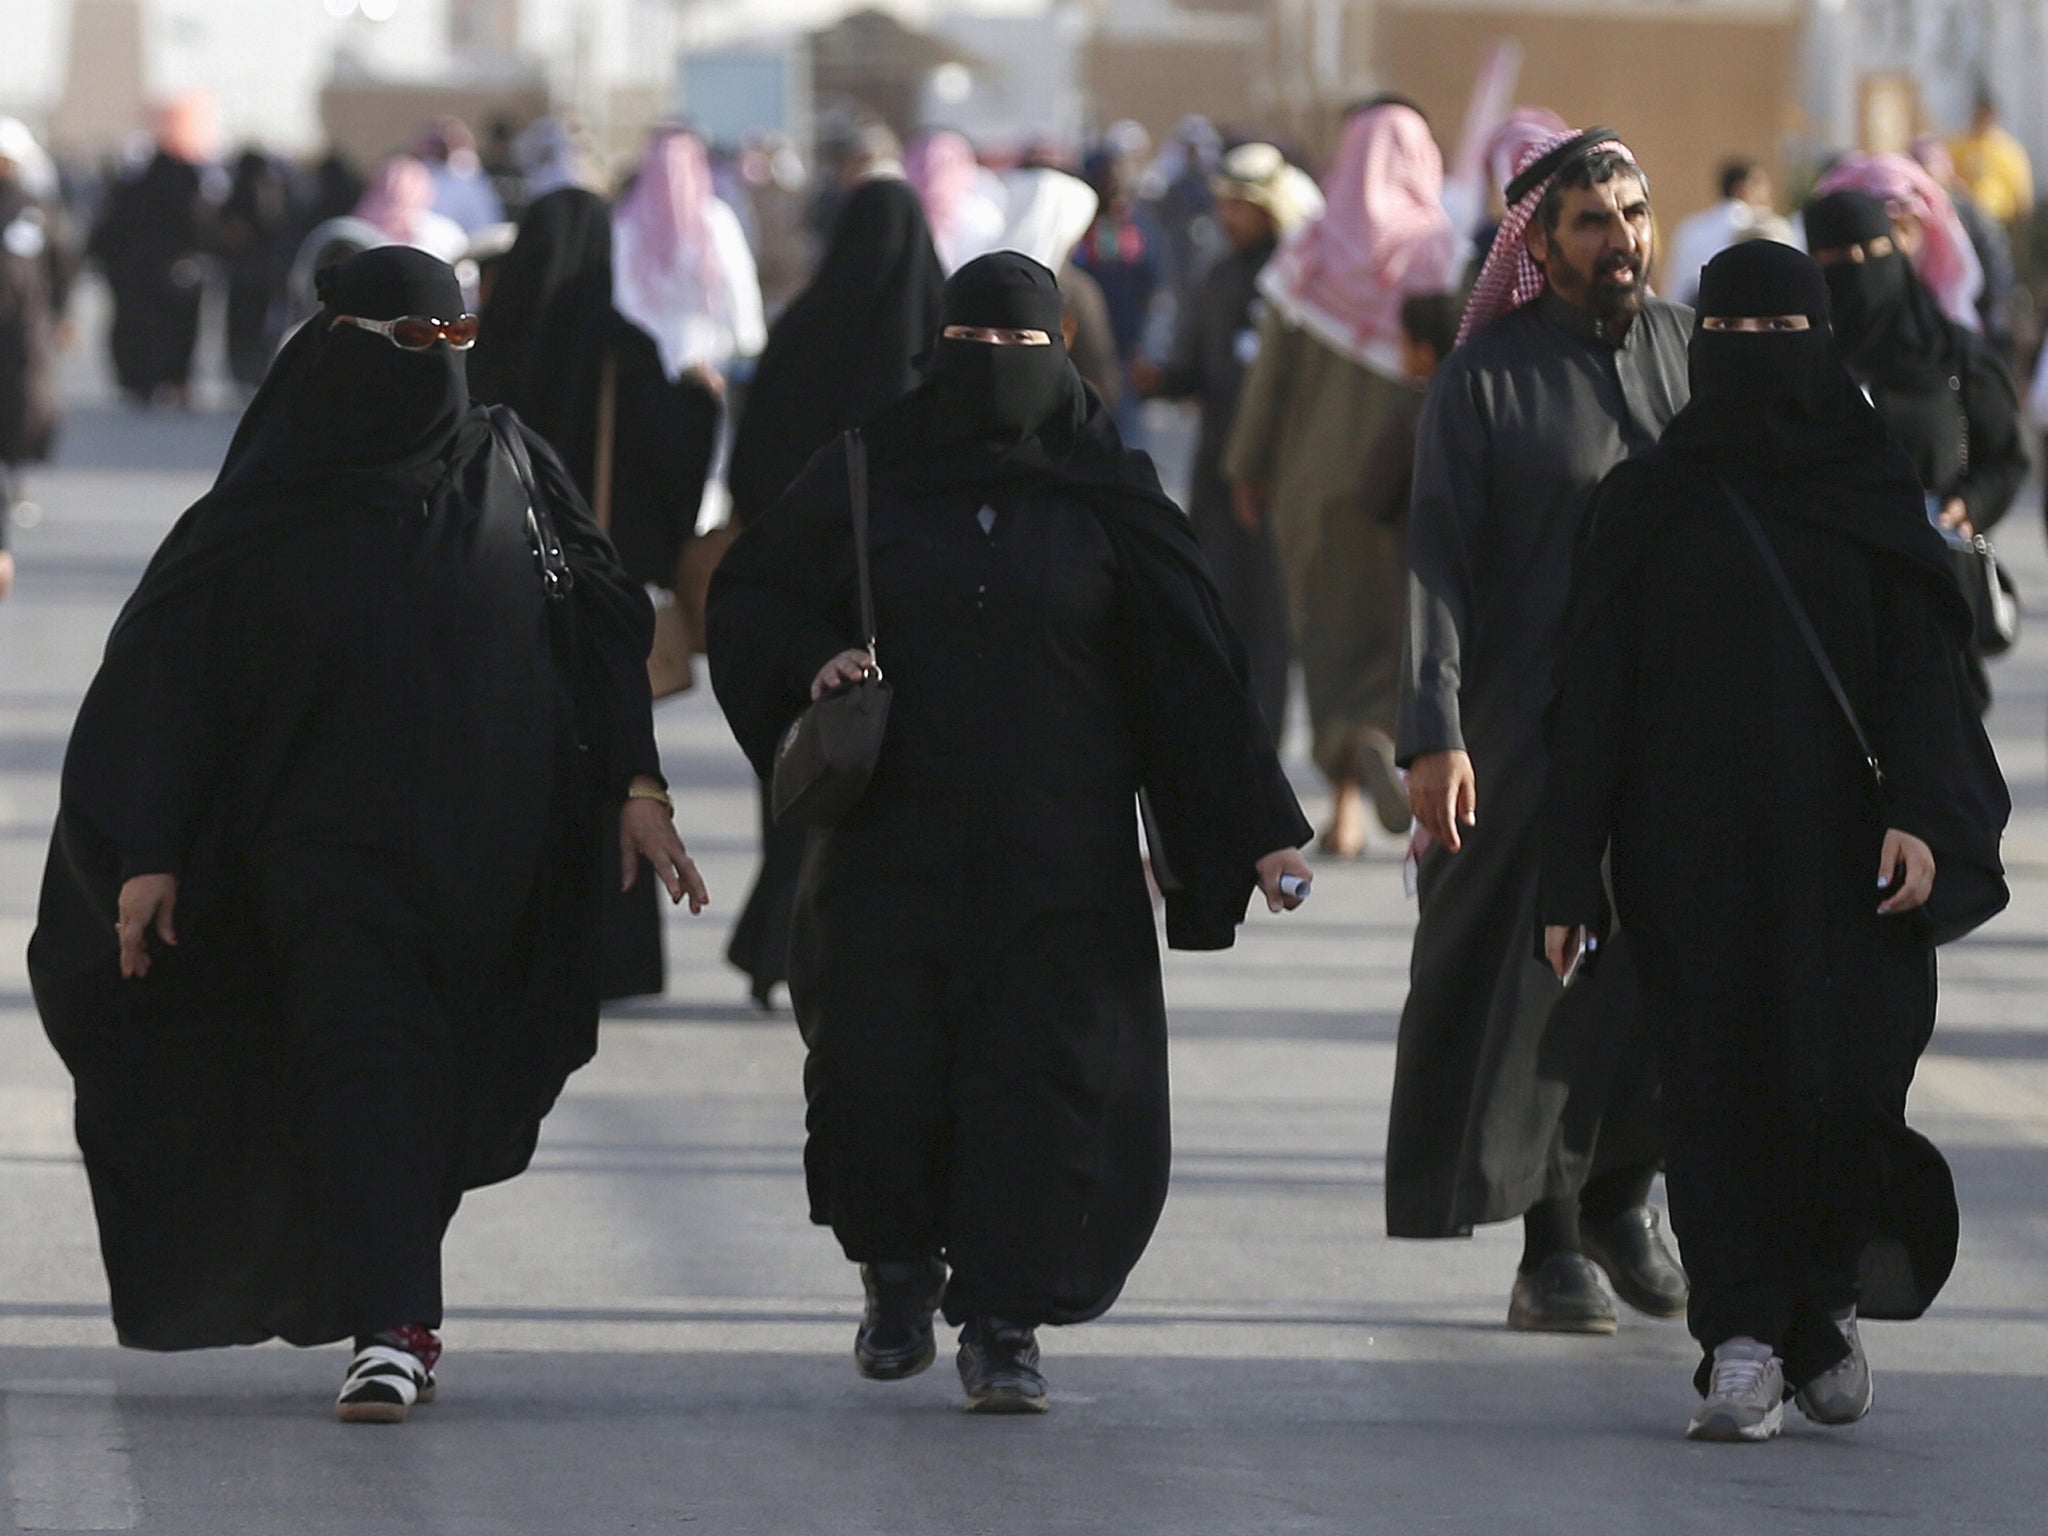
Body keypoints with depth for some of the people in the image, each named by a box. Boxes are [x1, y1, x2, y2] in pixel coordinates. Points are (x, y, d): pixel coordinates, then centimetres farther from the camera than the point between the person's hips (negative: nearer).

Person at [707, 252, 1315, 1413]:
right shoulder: (867, 476, 5)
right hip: (894, 831, 0)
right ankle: (899, 1274, 19)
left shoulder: (1106, 491, 4)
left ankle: (1006, 1321, 5)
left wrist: (1257, 827, -3)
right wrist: (812, 663, -9)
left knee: (1041, 1073, -5)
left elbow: (1193, 662, 2)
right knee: (878, 1060, -7)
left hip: (1057, 851, 0)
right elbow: (752, 595, 13)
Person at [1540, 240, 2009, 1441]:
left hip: (1838, 842, 0)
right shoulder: (1645, 507, 7)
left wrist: (1923, 813, -16)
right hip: (1692, 844, 0)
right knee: (1721, 1085, -5)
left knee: (1849, 1078, -7)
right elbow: (1593, 695, 4)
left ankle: (1822, 1305, 17)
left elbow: (1923, 665, 0)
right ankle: (1744, 1348, -5)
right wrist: (1570, 878, -2)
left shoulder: (1873, 496, 7)